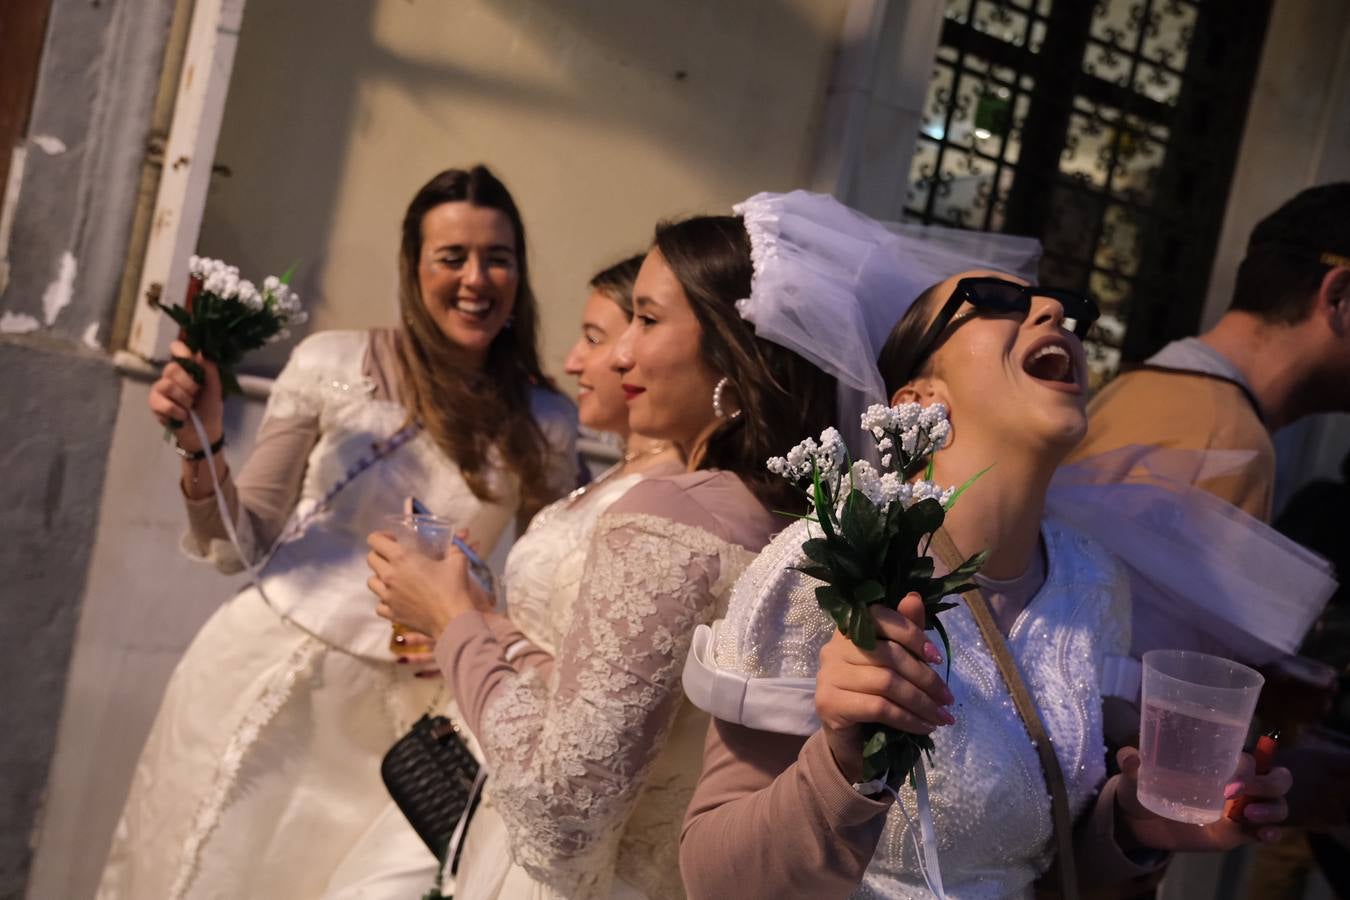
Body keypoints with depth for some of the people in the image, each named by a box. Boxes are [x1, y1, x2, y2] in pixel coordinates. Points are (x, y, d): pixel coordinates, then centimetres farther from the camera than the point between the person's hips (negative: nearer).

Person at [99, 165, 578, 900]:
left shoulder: (545, 424, -5)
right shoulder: (332, 363, -8)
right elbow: (240, 548, -2)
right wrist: (201, 448, -18)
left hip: (398, 707, 0)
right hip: (264, 673, 0)